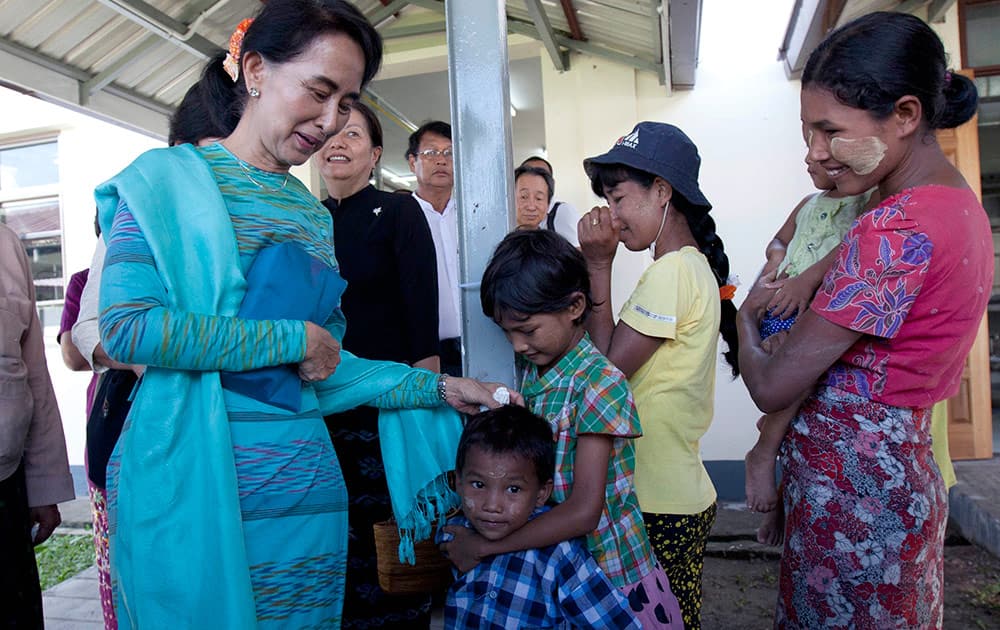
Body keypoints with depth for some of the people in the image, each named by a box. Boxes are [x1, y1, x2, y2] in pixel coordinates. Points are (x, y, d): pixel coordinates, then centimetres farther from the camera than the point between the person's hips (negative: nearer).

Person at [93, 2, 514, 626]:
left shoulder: (314, 215, 11)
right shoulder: (167, 179, -4)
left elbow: (325, 362, 11)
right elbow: (127, 327, -16)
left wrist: (439, 388, 4)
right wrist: (293, 340, -13)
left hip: (304, 482, 6)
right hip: (193, 482, -5)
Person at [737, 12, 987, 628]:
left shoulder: (896, 228, -25)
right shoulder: (962, 204, 5)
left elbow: (773, 386, -20)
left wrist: (746, 319, -2)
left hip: (852, 493, -9)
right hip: (902, 475, 9)